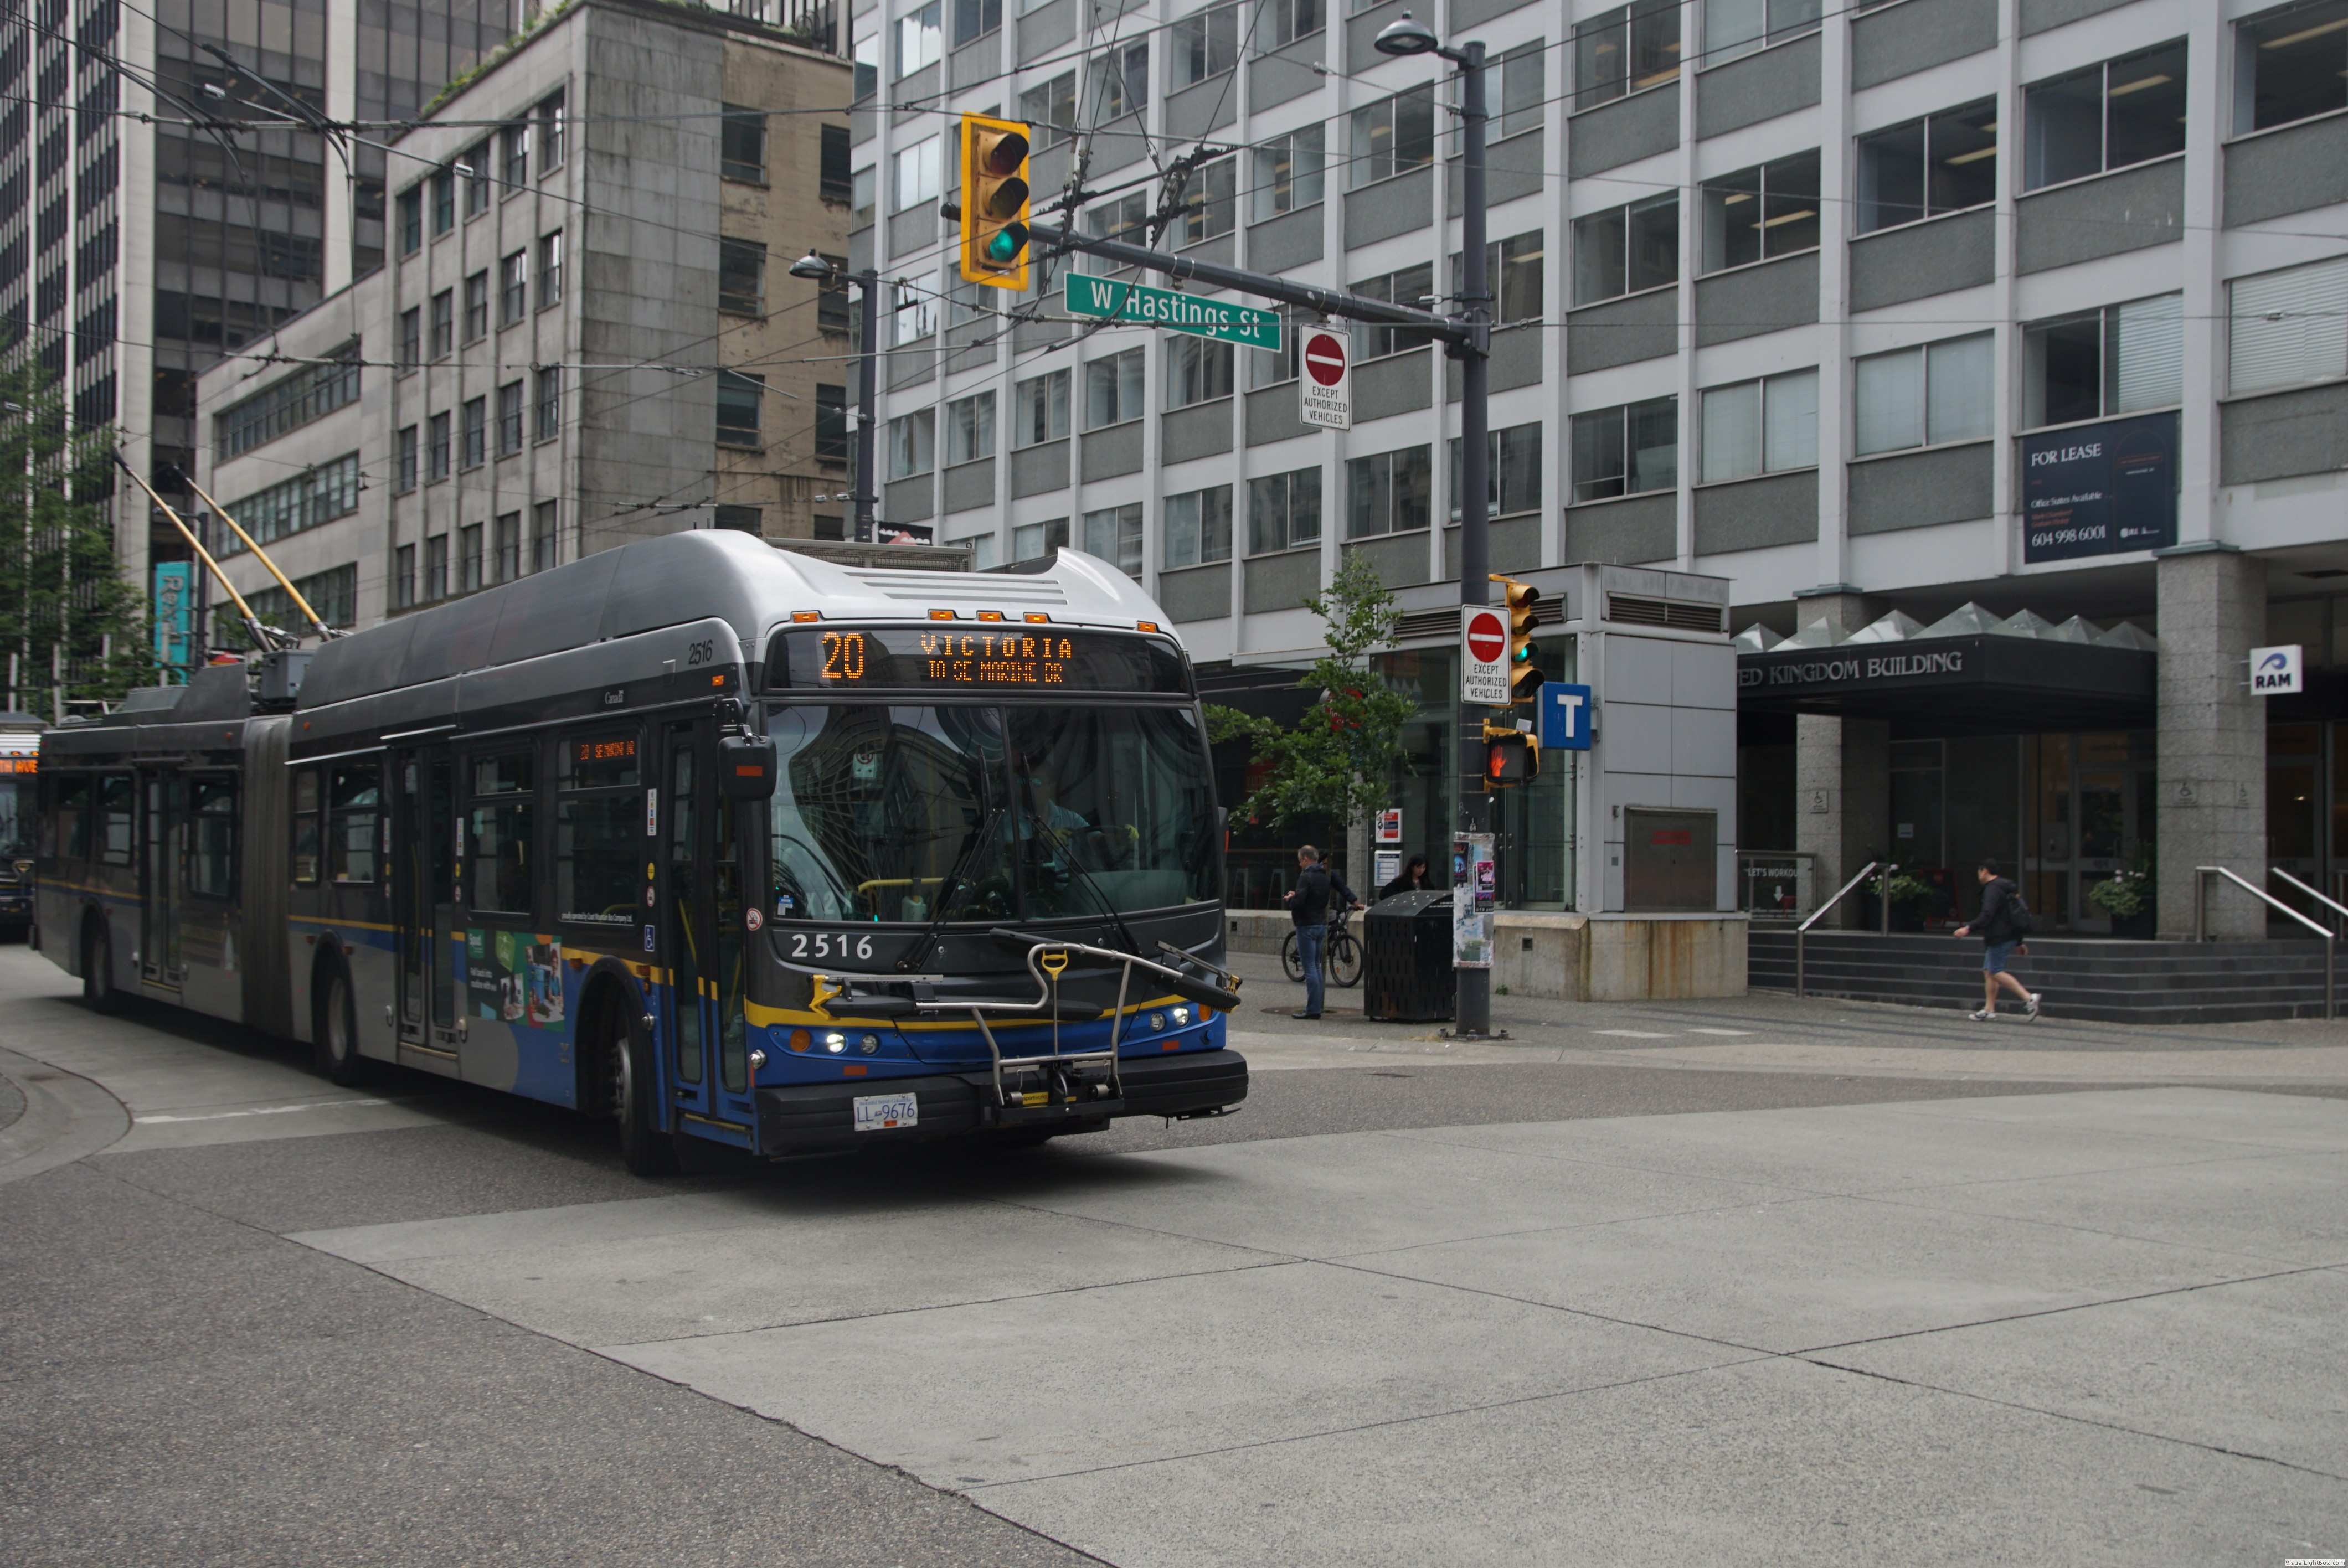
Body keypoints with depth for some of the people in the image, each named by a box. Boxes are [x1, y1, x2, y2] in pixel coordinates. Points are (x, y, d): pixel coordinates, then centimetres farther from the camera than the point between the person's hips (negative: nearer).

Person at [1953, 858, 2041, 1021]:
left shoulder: (1992, 889, -12)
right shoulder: (2007, 887, 20)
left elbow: (1987, 915, -25)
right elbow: (2016, 915, 24)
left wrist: (1969, 929, -26)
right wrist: (2019, 942, 27)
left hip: (1999, 938, -10)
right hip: (2009, 935, 10)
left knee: (1996, 972, -11)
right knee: (1988, 971, 10)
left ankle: (2029, 997, -17)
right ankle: (1989, 1010, 8)